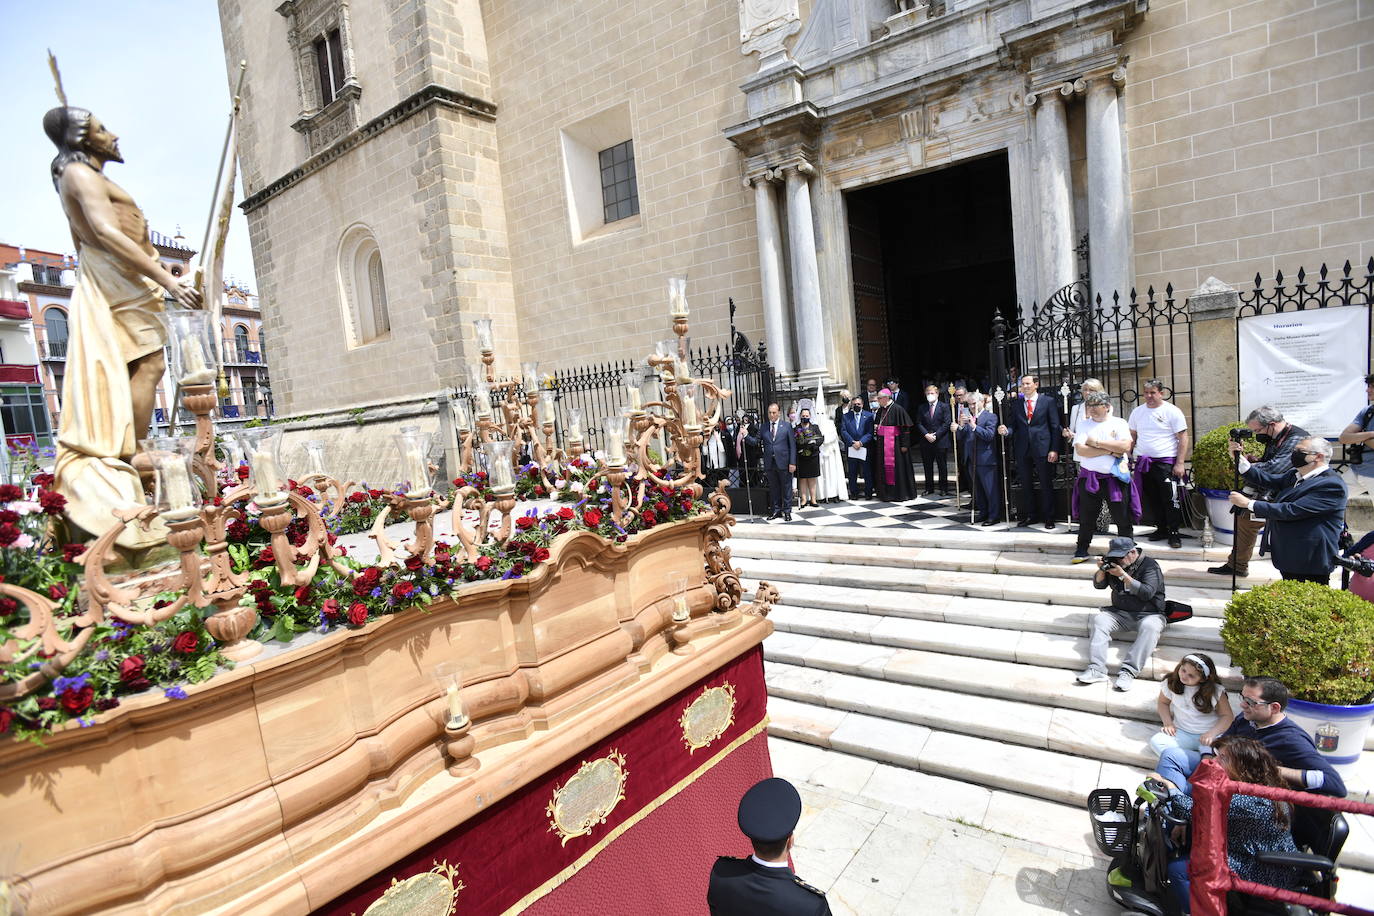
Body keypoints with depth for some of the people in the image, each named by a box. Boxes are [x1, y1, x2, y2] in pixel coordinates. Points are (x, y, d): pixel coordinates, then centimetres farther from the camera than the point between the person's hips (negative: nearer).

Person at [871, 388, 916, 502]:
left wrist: (904, 444, -16)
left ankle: (900, 493, 8)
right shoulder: (880, 410, 9)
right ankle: (886, 493, 20)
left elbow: (905, 428, -14)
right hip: (881, 444, 7)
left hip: (894, 443, -7)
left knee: (896, 468, -1)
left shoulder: (897, 409, -12)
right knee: (883, 468, 10)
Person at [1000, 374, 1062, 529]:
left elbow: (1055, 427, -1)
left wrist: (1054, 449, -8)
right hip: (1023, 451, 3)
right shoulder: (1015, 404, 10)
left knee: (1046, 484, 4)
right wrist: (1006, 431, -14)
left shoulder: (1048, 401, 1)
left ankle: (1048, 518, 13)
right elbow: (1015, 427, 10)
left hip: (1042, 448, -3)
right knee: (1026, 485, 9)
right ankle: (1030, 515, 20)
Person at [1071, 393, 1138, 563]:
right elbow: (1080, 450, -9)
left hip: (1116, 478, -1)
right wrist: (1109, 451, -11)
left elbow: (1125, 446, -13)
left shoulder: (1119, 423, 3)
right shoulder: (1083, 424, 6)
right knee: (1086, 517, 7)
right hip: (1089, 477, 1)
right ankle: (1082, 550, 18)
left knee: (1123, 517, 5)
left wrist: (1097, 443, -11)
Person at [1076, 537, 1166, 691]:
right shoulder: (1114, 563, 8)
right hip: (1120, 612, 5)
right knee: (1100, 618, -21)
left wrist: (1124, 575, -24)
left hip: (1148, 614, -4)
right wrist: (1102, 570, -8)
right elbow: (1098, 585, 11)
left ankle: (1128, 672, -41)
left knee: (1149, 626, -35)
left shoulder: (1150, 565, -8)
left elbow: (1147, 593, -20)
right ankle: (1097, 669, -34)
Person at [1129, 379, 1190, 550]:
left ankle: (1174, 533, 6)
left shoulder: (1172, 411, -5)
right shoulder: (1137, 412, 11)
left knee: (1170, 500, -4)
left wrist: (1180, 463, -13)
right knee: (1151, 500, 10)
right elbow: (1132, 437, 18)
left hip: (1166, 463, -5)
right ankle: (1161, 529, 23)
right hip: (1143, 462, 5)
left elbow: (1183, 438, -7)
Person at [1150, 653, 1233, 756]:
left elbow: (1227, 716, -6)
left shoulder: (1216, 691, -8)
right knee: (1156, 742, -27)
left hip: (1209, 734, -3)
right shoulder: (1171, 683, -2)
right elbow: (1162, 703, 14)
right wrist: (1168, 723, -3)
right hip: (1182, 733, 3)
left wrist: (1211, 733, -22)